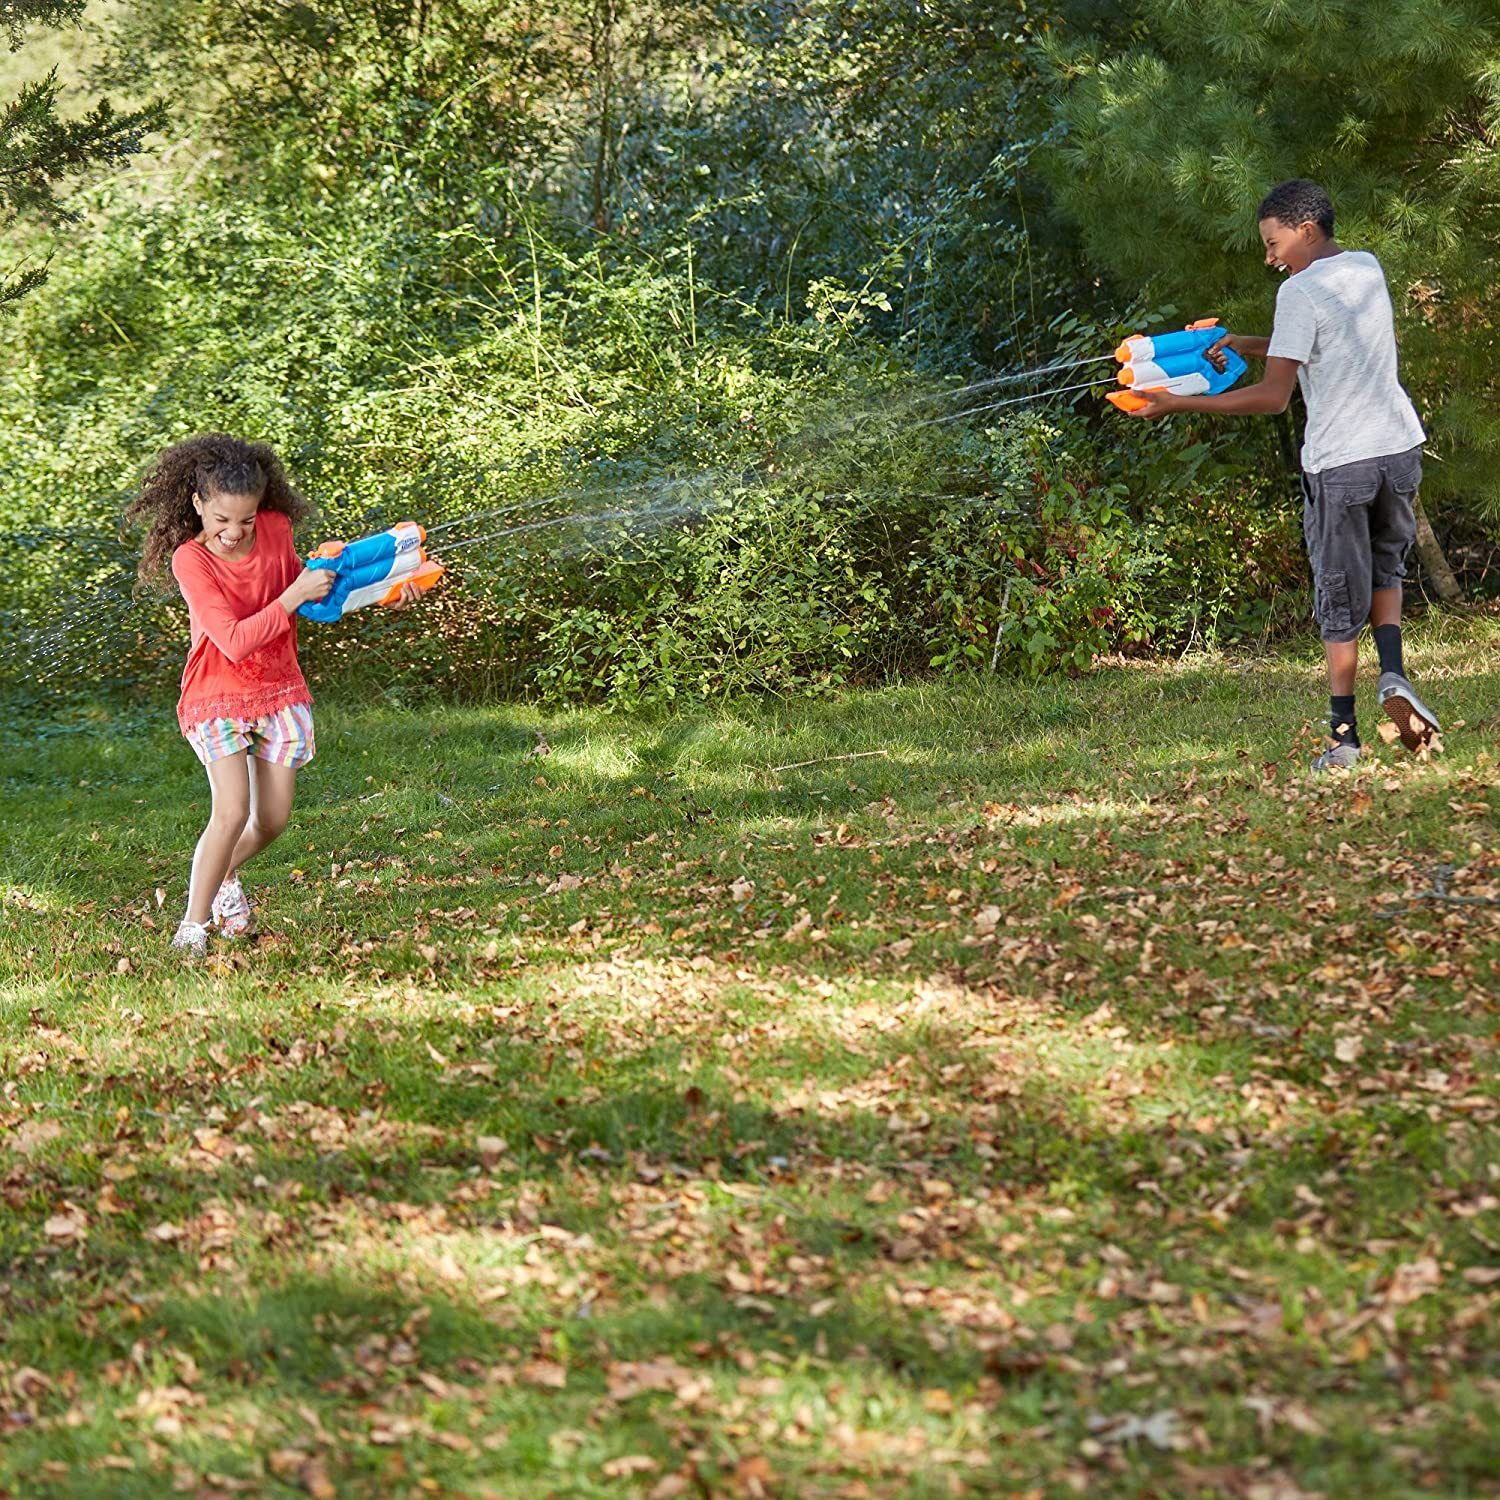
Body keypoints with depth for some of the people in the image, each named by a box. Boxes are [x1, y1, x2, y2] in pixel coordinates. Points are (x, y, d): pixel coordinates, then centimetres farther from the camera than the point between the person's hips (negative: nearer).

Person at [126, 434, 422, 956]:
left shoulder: (274, 530, -7)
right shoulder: (190, 560, -21)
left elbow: (293, 582, 14)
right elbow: (235, 642, -27)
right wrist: (294, 596, -30)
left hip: (279, 690, 5)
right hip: (217, 695, -5)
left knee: (272, 820, 6)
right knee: (232, 811, -18)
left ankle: (221, 877, 37)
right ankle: (193, 924, -4)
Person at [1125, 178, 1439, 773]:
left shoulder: (1300, 291, -13)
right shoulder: (1368, 268, 10)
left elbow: (1273, 395, -17)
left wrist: (1179, 404, -15)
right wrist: (1248, 345, 15)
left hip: (1338, 462, -6)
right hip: (1399, 447, 6)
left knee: (1339, 603, 3)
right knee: (1386, 565, 26)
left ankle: (1343, 737, 6)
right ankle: (1393, 674, 3)